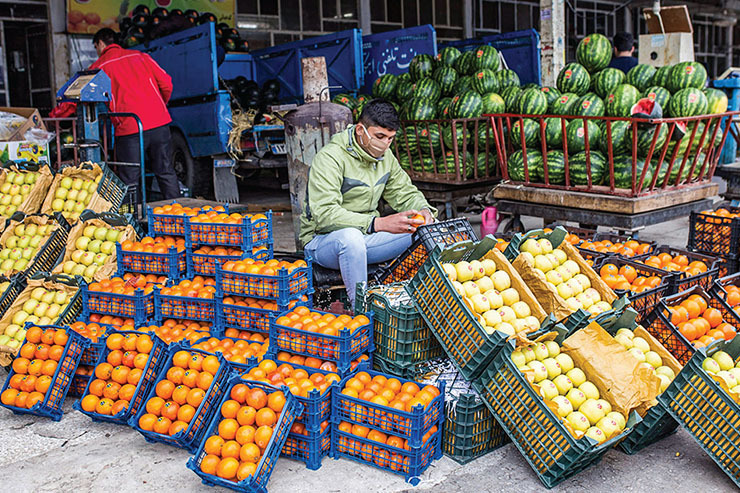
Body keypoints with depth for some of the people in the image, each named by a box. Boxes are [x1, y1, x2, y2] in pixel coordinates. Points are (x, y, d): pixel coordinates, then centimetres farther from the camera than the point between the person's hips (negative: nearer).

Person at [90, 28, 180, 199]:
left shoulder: (99, 66, 7)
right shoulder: (140, 56, 16)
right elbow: (166, 84, 10)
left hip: (129, 129, -4)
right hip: (159, 123, 4)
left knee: (130, 181, 5)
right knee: (166, 172, 12)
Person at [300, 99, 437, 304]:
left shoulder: (385, 156, 3)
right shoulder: (330, 158, -21)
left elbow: (404, 193, 12)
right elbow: (324, 214, -32)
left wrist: (423, 210, -13)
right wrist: (379, 223, -43)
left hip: (366, 235, 7)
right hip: (322, 239, -7)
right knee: (351, 237, -42)